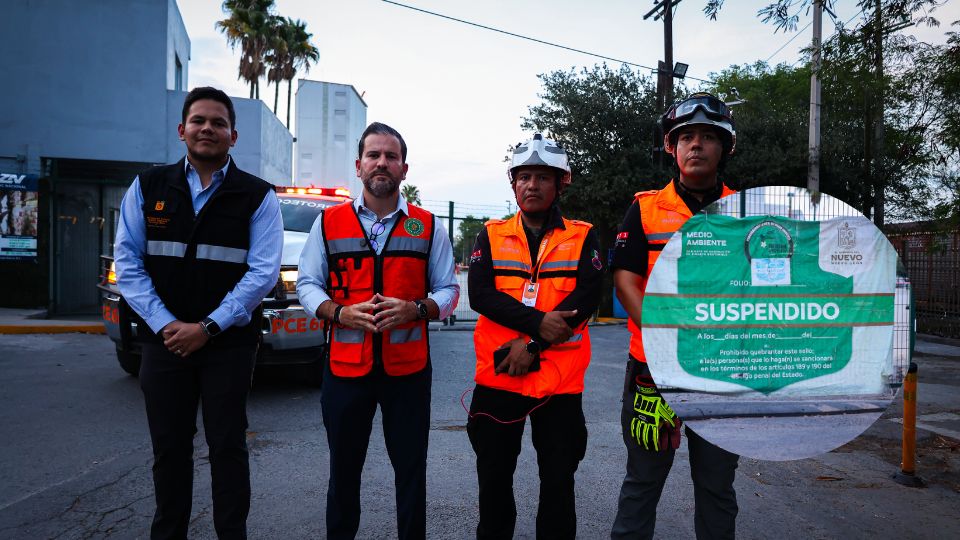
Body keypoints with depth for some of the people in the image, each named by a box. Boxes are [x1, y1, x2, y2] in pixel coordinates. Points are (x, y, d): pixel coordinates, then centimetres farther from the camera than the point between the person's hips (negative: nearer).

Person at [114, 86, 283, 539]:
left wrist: (208, 327, -14)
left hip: (230, 343, -2)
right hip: (164, 340, 3)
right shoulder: (147, 187, 7)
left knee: (227, 447, 5)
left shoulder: (257, 197, -1)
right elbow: (127, 261, 2)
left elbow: (263, 272, -9)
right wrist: (164, 324, -10)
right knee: (168, 447, 13)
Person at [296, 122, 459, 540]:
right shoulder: (329, 223, 5)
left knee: (411, 470, 9)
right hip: (345, 365, 1)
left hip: (408, 368, 0)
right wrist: (340, 313, -14)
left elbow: (448, 290, 5)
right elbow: (308, 285, 6)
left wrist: (417, 309, -15)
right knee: (343, 470, 15)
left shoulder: (427, 227, 4)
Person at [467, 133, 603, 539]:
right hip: (497, 375, 1)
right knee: (494, 477, 15)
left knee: (559, 480, 12)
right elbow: (480, 294, -8)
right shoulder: (491, 235, 5)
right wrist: (538, 322, -21)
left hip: (561, 379, -1)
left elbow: (587, 297, -9)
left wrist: (533, 346, -18)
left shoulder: (583, 237, 3)